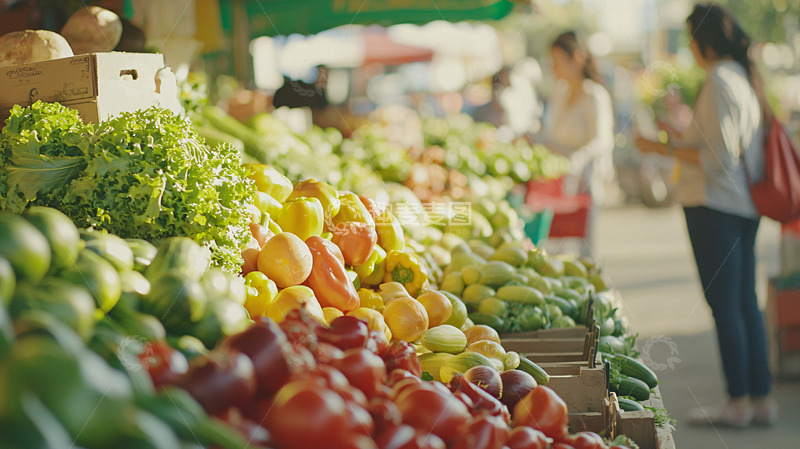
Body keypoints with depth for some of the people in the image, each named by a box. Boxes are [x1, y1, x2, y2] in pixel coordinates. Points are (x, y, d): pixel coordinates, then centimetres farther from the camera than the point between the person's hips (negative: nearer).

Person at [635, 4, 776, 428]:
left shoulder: (719, 83, -15)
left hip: (714, 206, -9)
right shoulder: (746, 79, 13)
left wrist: (665, 149, -11)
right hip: (745, 205, 9)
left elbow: (718, 160, -18)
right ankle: (760, 398, 16)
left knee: (724, 303, -3)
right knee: (745, 301, 12)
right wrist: (683, 140, 25)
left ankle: (738, 401, 2)